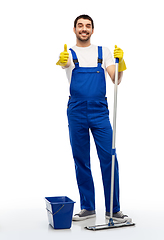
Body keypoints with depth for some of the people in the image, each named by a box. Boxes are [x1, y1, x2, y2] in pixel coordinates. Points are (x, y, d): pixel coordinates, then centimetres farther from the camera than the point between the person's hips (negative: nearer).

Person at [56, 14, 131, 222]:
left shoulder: (104, 52, 11)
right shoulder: (69, 53, 6)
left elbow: (116, 80, 0)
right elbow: (63, 62, -21)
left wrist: (120, 61, -19)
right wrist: (61, 60, -45)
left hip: (100, 112, 0)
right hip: (76, 113, 0)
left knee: (109, 159, -3)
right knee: (81, 161, 7)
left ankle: (112, 209, 8)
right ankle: (87, 207, 20)